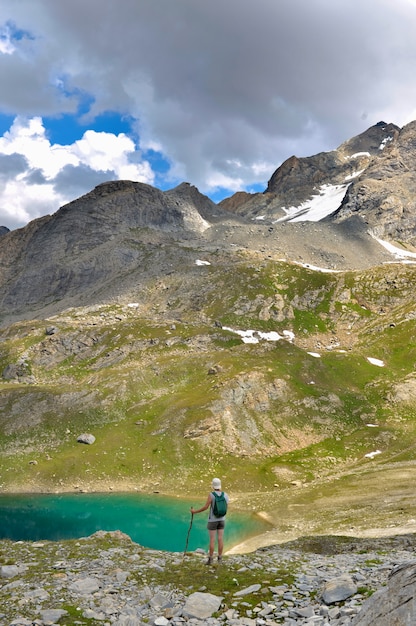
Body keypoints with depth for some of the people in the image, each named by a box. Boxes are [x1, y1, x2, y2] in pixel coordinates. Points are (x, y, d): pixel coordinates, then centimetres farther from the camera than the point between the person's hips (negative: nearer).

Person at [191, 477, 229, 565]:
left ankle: (210, 560, 6)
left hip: (212, 520, -4)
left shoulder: (211, 495, -18)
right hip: (221, 520, 4)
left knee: (212, 540, 2)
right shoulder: (225, 495, -4)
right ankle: (219, 559, 14)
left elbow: (205, 507, -19)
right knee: (220, 539, 9)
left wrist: (195, 511, -6)